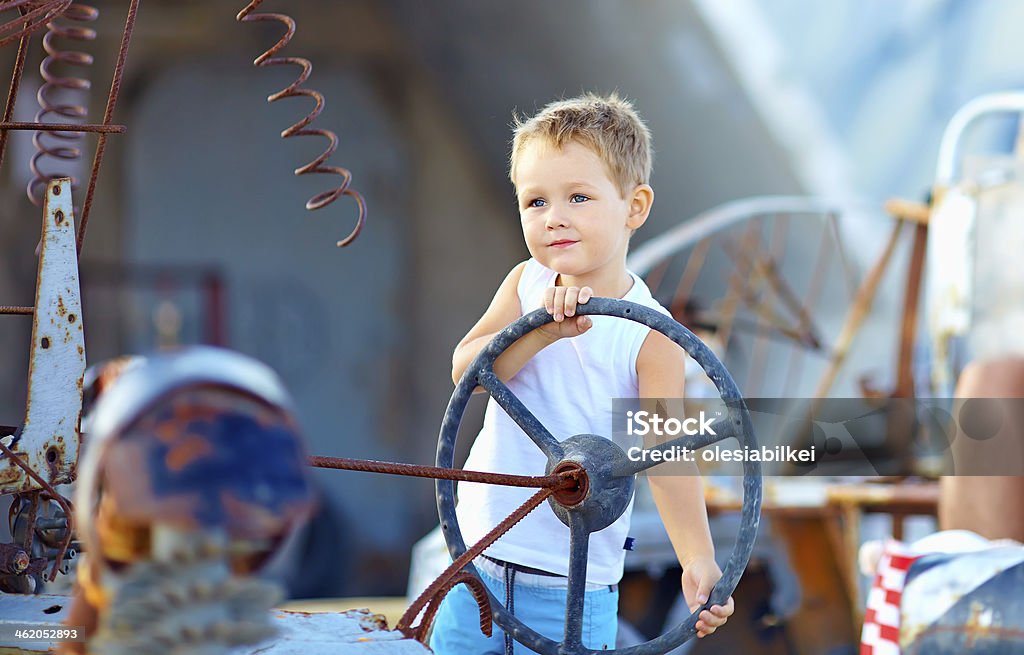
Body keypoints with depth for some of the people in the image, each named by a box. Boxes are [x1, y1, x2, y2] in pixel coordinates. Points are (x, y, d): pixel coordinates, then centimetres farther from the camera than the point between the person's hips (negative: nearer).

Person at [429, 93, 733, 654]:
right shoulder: (526, 284, 1)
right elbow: (466, 369, -11)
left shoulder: (648, 337, -12)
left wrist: (698, 561, -31)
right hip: (477, 565, 4)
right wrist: (544, 329, -28)